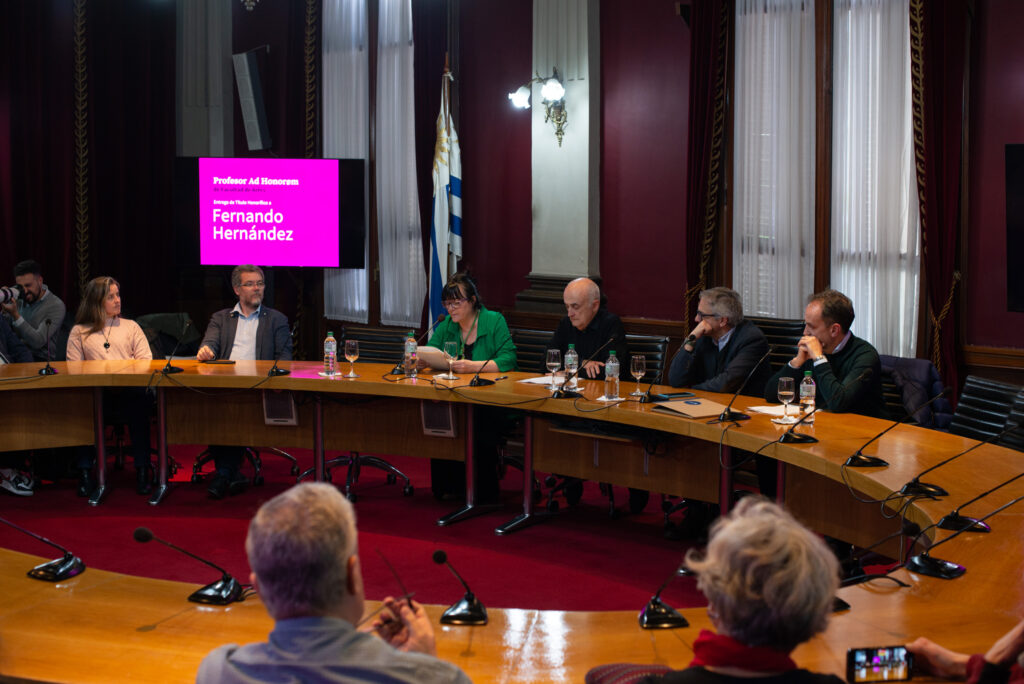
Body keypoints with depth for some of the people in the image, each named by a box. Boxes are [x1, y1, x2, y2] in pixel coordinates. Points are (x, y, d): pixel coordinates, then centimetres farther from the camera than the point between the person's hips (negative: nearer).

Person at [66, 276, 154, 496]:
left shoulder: (131, 327, 24)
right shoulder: (79, 332, 20)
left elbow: (145, 360, 12)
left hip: (128, 390, 0)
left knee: (139, 398, -37)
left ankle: (142, 470, -32)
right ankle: (85, 471, -30)